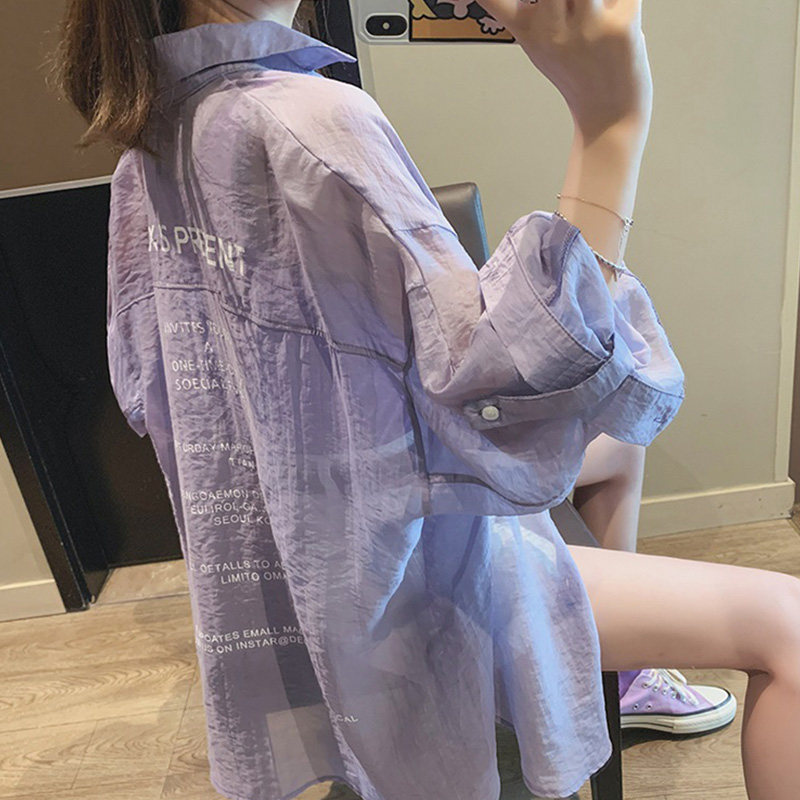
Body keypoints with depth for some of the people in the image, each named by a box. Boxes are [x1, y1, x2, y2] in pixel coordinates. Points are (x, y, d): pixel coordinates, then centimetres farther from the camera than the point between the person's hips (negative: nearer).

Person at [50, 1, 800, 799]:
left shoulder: (147, 139, 2)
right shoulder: (309, 121, -29)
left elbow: (142, 386, 10)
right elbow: (505, 391, -33)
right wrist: (608, 126, -33)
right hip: (395, 574, -9)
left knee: (619, 438, 25)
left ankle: (624, 683, 43)